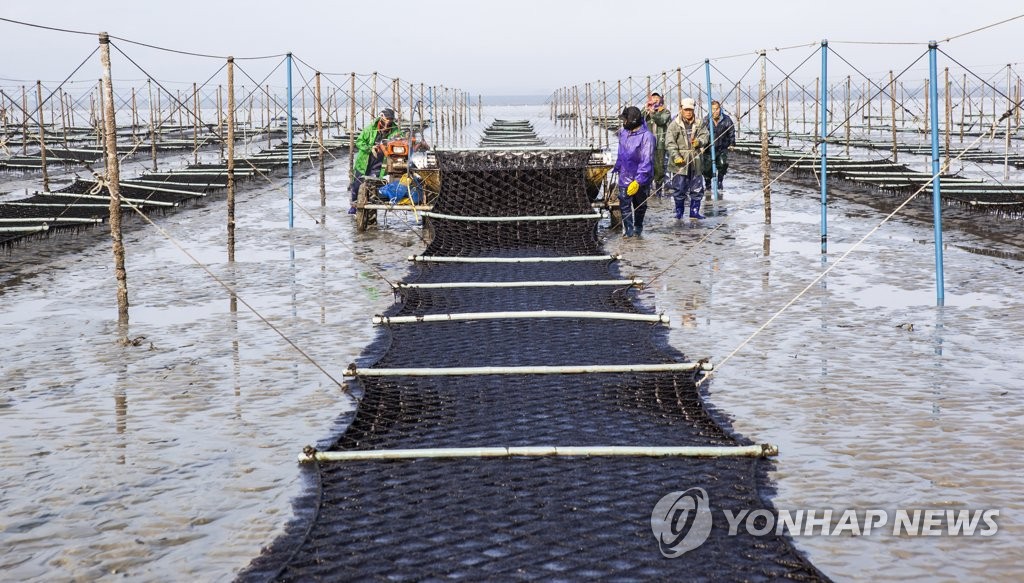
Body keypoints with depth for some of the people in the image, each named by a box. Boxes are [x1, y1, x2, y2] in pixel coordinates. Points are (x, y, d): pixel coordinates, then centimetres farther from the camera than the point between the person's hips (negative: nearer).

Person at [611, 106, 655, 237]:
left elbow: (646, 161, -24)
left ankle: (638, 228, 32)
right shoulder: (623, 132, 1)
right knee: (624, 204, -7)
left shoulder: (646, 136, -21)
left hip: (641, 178, -4)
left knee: (640, 205, 14)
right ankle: (629, 229, -3)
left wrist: (638, 181, -28)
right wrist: (616, 168, 25)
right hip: (625, 177, 4)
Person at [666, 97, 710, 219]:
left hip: (696, 161, 3)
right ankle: (679, 211, 14)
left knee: (697, 188, 8)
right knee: (679, 188, 1)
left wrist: (699, 142, -19)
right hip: (680, 162, -3)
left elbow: (705, 136, 3)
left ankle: (694, 211, 19)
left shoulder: (700, 123, 7)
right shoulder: (675, 124, -5)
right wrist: (676, 156, -21)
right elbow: (670, 143, -10)